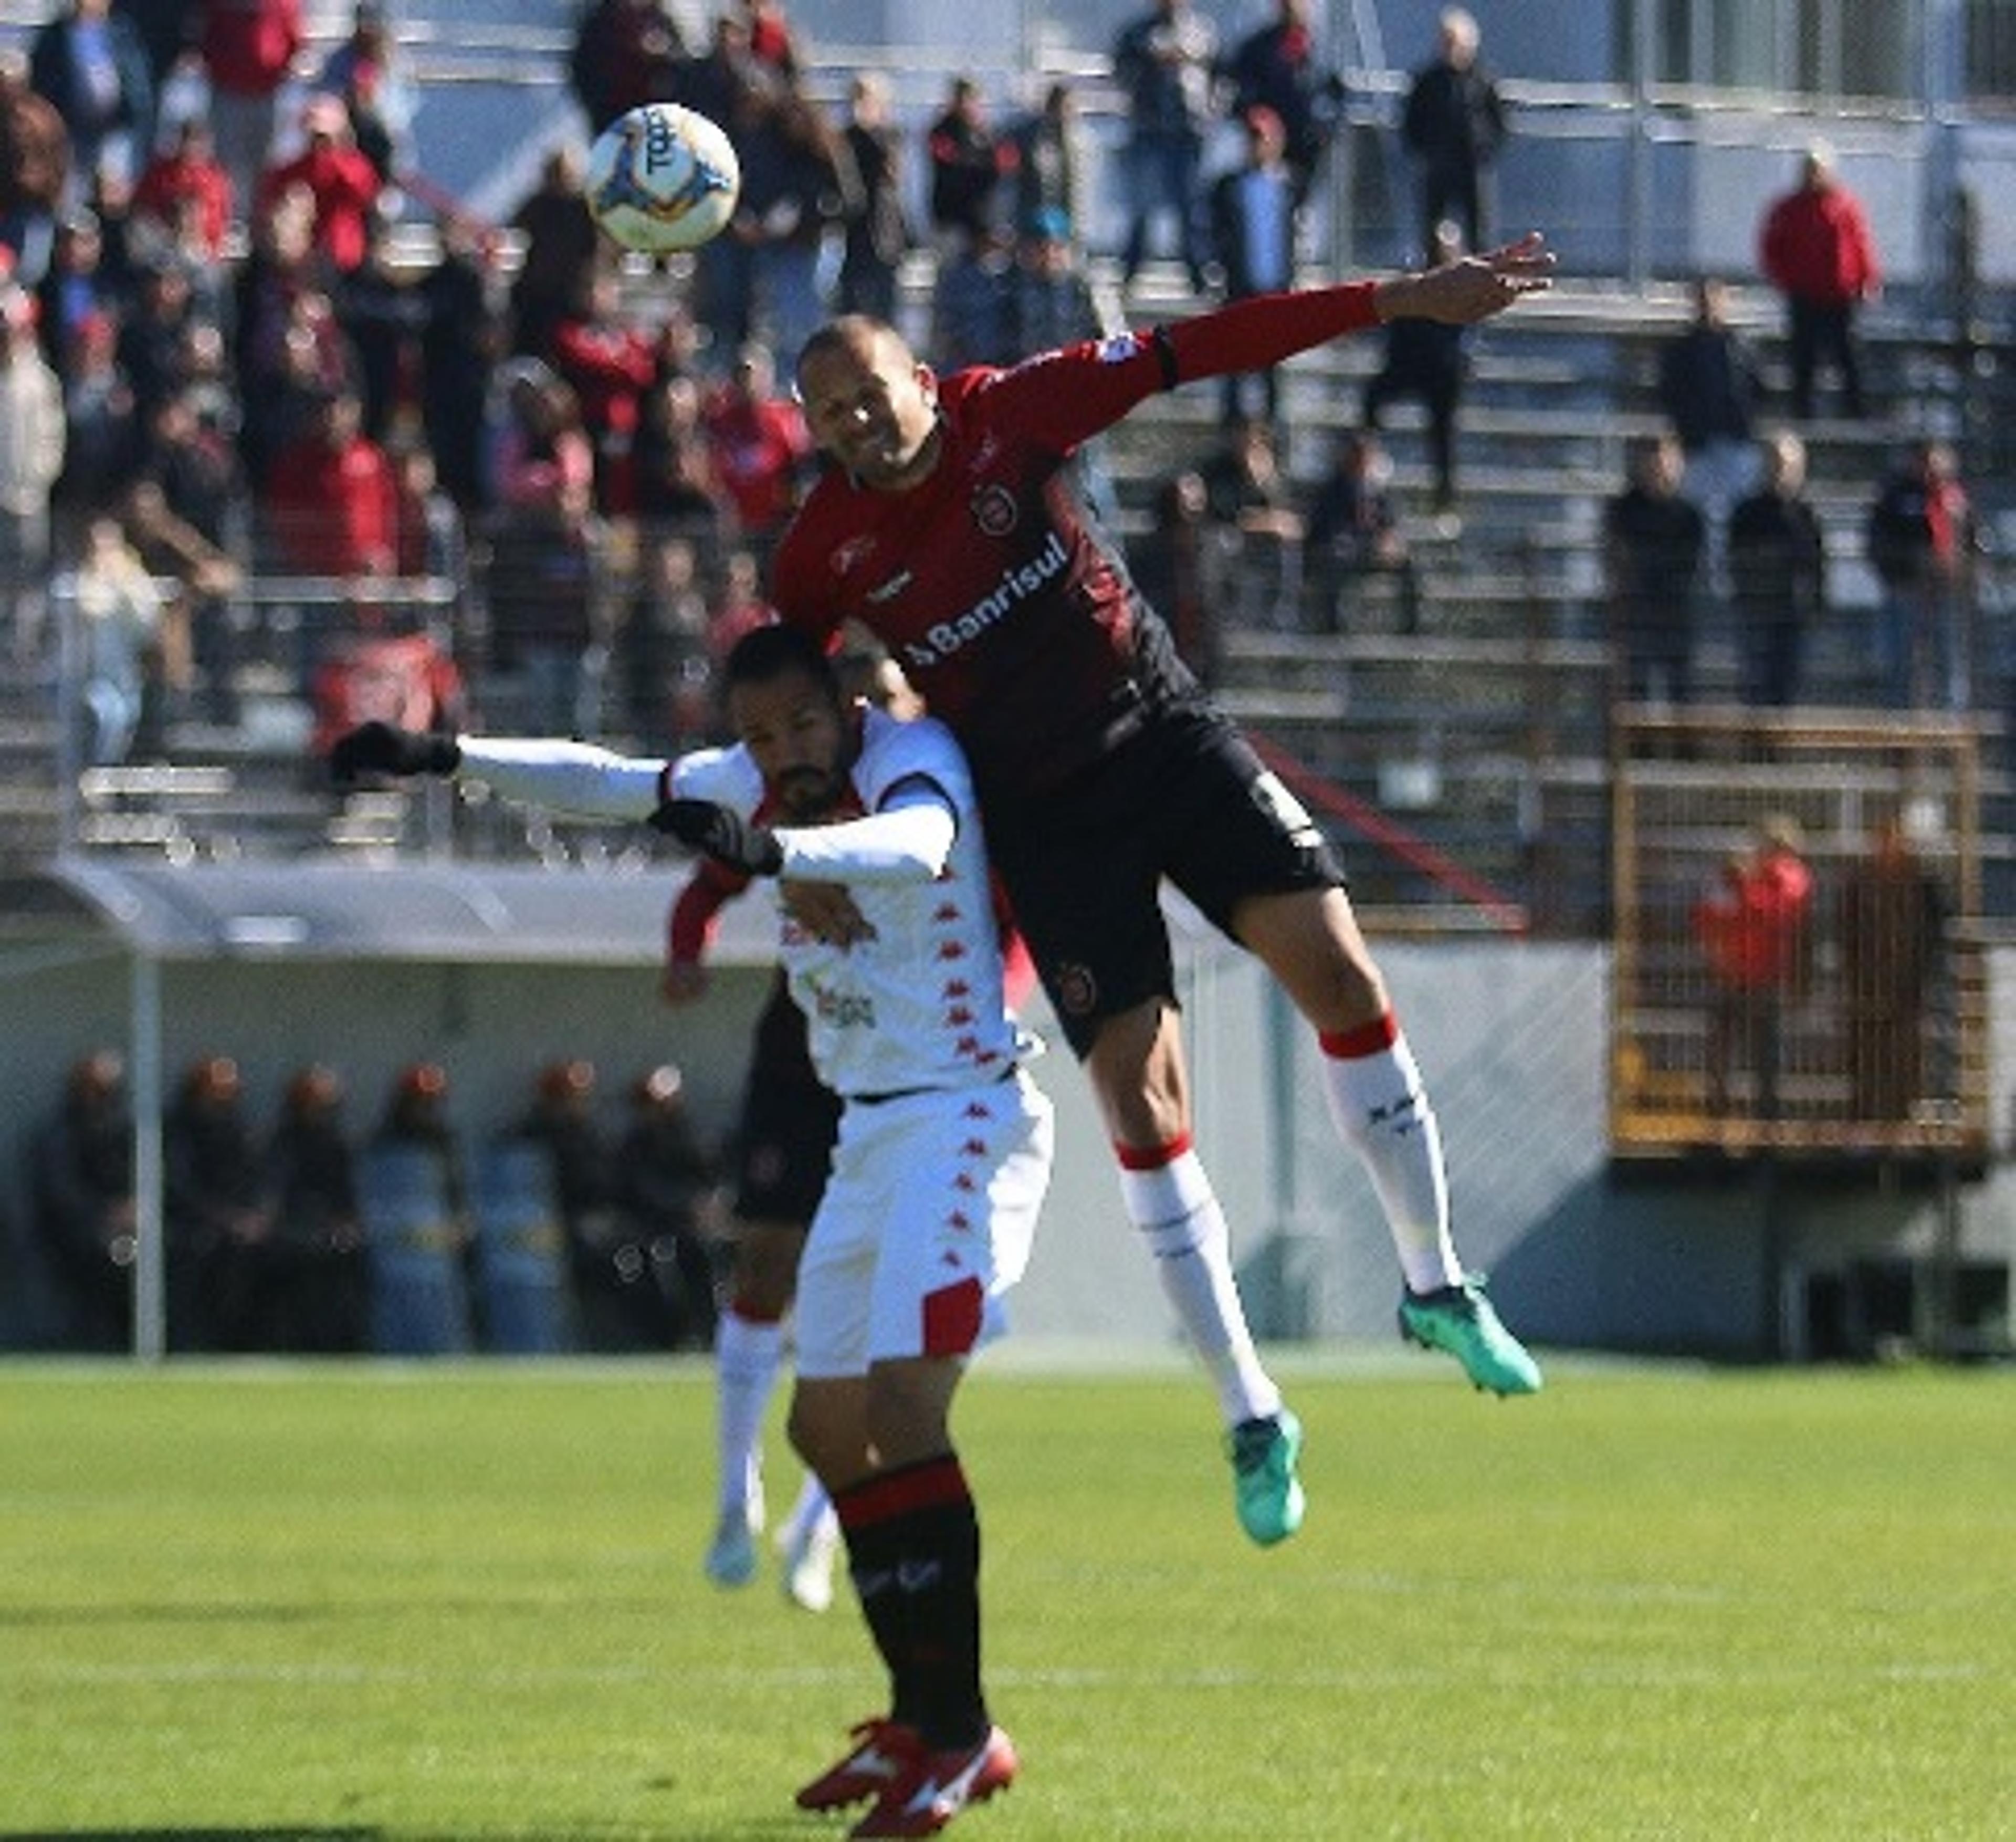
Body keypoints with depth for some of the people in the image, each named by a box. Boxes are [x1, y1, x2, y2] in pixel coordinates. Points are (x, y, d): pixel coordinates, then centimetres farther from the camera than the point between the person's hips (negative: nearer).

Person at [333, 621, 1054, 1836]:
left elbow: (914, 846, -39)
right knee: (827, 1424, 9)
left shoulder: (917, 759, -16)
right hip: (870, 1133, 9)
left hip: (963, 1117, -9)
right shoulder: (759, 784, 6)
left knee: (902, 1404, -20)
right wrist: (445, 758, 12)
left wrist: (772, 850, -57)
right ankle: (921, 1717, 18)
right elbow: (609, 784, 18)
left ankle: (961, 1735, -19)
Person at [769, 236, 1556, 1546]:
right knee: (1138, 1089, -9)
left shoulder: (1011, 414, -11)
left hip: (1167, 734, 1)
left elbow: (1204, 349, -10)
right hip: (1043, 813, -1)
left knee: (1334, 965, -12)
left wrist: (1398, 300, -14)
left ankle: (1438, 1285, 7)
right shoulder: (826, 554, -10)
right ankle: (1251, 1416, 1)